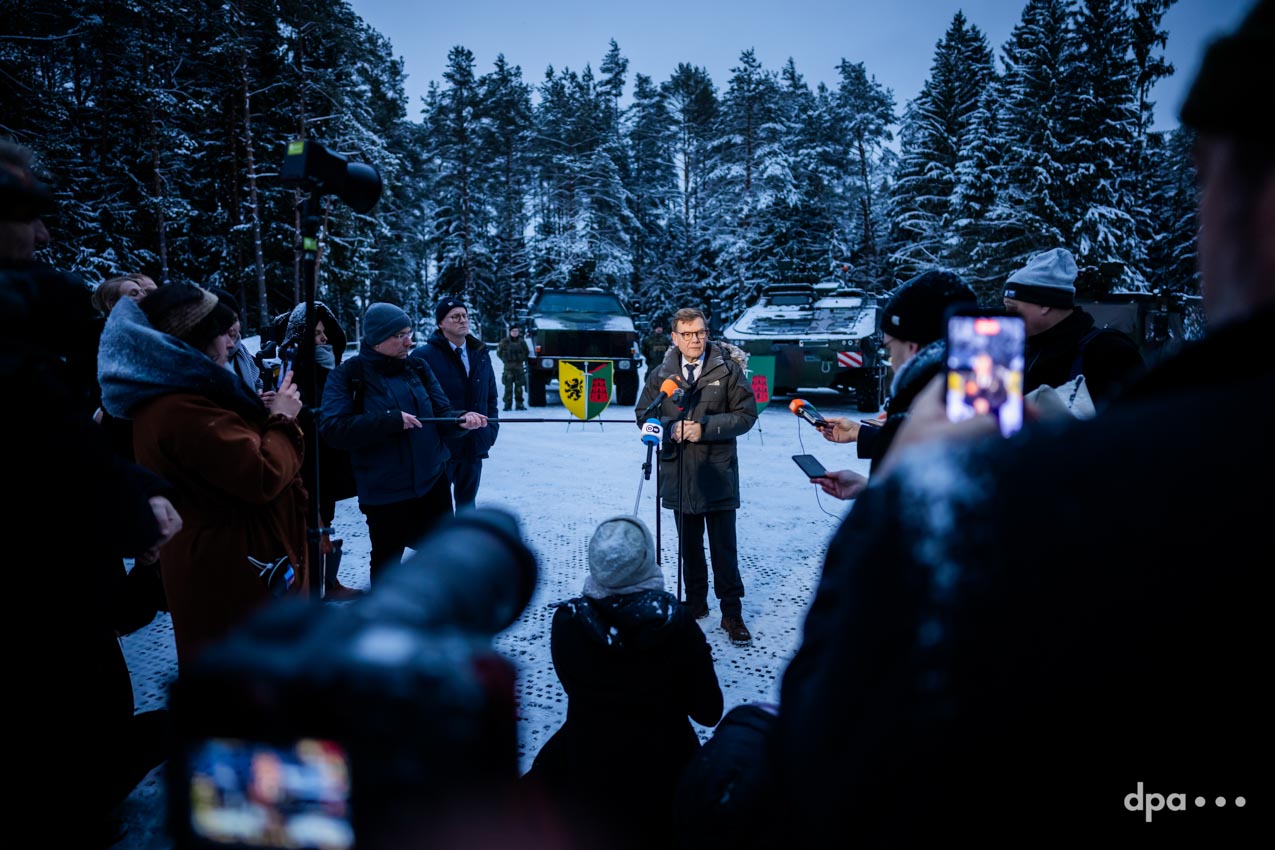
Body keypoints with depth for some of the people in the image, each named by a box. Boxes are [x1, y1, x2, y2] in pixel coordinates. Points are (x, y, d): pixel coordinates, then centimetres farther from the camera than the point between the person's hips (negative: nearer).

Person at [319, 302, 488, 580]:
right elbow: (332, 428, -20)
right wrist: (391, 420, -27)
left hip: (433, 482, 4)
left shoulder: (418, 368, 5)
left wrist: (461, 420, -22)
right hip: (383, 491, -4)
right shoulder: (346, 376, -8)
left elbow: (441, 415, 2)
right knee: (386, 561, 12)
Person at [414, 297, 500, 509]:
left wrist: (491, 430, 7)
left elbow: (491, 396, 15)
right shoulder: (424, 356, -10)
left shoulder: (480, 353, 9)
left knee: (467, 500, 18)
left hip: (474, 446, 5)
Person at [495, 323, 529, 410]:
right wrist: (505, 360, 4)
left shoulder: (522, 342, 6)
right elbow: (499, 352, 9)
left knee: (519, 387, 3)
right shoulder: (505, 341, 0)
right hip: (508, 367, -2)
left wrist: (522, 359, 7)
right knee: (508, 386, -5)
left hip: (519, 366, 2)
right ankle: (508, 404, -1)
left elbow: (527, 353, 18)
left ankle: (519, 404, 10)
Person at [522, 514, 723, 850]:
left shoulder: (567, 621, -22)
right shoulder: (677, 621, -23)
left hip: (588, 771, 0)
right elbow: (709, 713, -12)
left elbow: (574, 685, -1)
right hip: (665, 769, 0)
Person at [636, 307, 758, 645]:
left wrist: (705, 427, -16)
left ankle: (732, 612, 11)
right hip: (678, 474, 3)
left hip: (718, 472, -3)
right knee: (689, 544, 15)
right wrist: (670, 427, -11)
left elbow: (746, 414, -6)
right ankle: (695, 602, 30)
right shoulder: (660, 374, 4)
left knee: (724, 545, 0)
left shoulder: (728, 369, -3)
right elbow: (643, 415, 8)